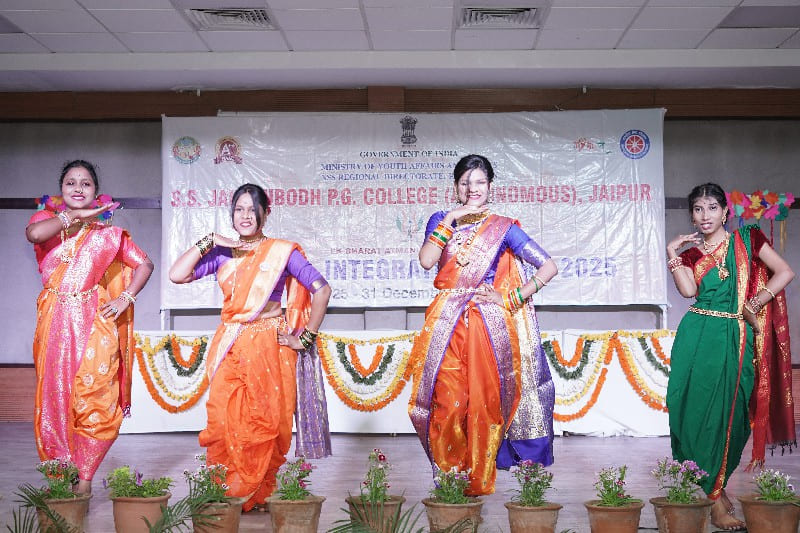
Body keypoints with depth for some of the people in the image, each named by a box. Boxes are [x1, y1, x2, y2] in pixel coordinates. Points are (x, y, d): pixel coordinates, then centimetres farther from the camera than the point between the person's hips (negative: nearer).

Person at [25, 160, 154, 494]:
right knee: (54, 395, -2)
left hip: (95, 323, 0)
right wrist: (73, 216, -6)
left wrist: (125, 299, 3)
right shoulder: (47, 220, 11)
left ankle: (84, 478, 3)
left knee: (92, 399, -5)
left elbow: (144, 264, 15)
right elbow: (34, 234, -14)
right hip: (54, 323, 1)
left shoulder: (107, 231, 11)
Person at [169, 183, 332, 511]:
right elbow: (177, 275, -1)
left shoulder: (282, 251, 1)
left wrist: (305, 339, -5)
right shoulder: (222, 253, 9)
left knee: (264, 425, -3)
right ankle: (226, 496, 7)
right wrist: (208, 242, -4)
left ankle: (259, 497, 10)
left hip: (269, 348, -2)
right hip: (230, 349, 3)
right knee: (224, 423, -5)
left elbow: (321, 290, -4)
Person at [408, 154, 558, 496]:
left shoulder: (503, 228, 6)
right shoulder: (441, 221, 13)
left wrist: (513, 299, -4)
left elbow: (549, 267, 2)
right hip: (447, 326, 1)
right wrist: (452, 219, -7)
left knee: (484, 404, -3)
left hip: (490, 325, -1)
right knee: (448, 404, -5)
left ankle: (479, 481, 8)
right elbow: (426, 260, -7)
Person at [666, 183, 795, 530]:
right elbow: (688, 290, -9)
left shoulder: (747, 239, 8)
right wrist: (673, 253, -6)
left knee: (729, 413, 2)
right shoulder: (691, 254, 11)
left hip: (736, 339, 0)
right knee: (700, 410, -4)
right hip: (699, 338, 1)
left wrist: (755, 304, -6)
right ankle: (713, 499, 2)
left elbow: (785, 273, 0)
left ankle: (716, 485, 20)